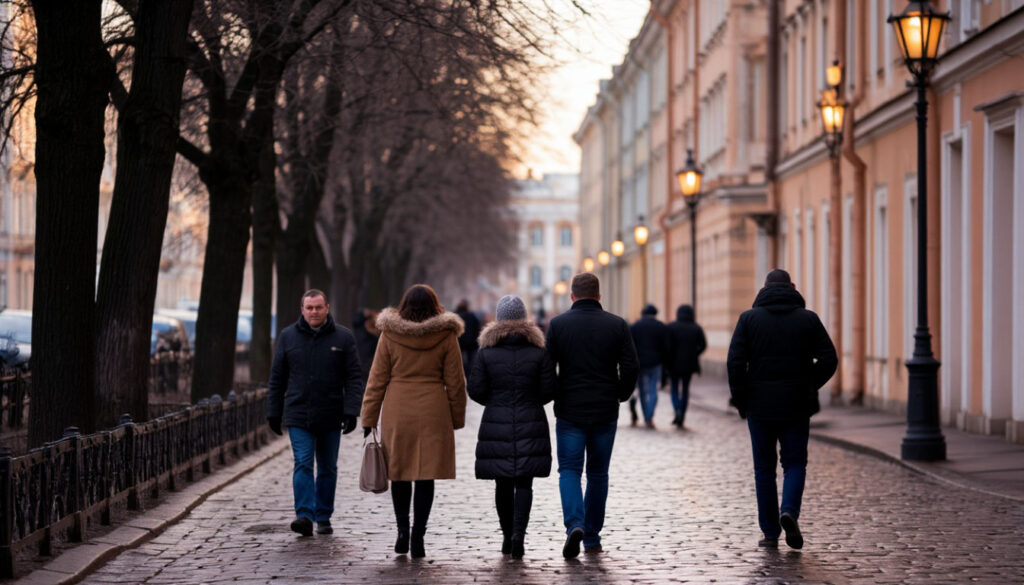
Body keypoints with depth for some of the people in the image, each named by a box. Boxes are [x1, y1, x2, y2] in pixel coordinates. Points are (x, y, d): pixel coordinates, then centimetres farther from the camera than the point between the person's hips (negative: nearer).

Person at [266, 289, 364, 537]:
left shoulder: (343, 338, 1)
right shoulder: (288, 337, 4)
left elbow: (354, 378, -1)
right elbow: (277, 379, 9)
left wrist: (351, 411, -11)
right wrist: (273, 413, 7)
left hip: (330, 417, 1)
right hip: (298, 416, 0)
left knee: (328, 468, 9)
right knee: (303, 464, -13)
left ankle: (323, 517, 19)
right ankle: (304, 515, -20)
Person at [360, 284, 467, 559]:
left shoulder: (389, 334, 0)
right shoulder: (446, 336, 0)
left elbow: (377, 379, 2)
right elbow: (455, 382, 4)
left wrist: (369, 420, 6)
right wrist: (457, 419, 13)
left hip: (397, 412, 1)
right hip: (433, 412, 0)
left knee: (400, 473, 13)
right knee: (426, 475, 3)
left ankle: (403, 531, 9)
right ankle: (418, 536, 0)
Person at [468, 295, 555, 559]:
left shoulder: (486, 353, -4)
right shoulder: (539, 353, -3)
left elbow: (476, 391, -4)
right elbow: (549, 391, -3)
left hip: (496, 426, 1)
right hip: (531, 425, 0)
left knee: (503, 485, 12)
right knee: (524, 484, 2)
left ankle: (507, 536, 21)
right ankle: (518, 534, -15)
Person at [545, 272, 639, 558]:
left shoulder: (558, 324, -3)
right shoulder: (617, 325, -1)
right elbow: (630, 368, -4)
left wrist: (554, 396, 11)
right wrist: (621, 395, 13)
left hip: (569, 411, -1)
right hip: (605, 412, 1)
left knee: (569, 470, 5)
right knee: (597, 473, 12)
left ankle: (575, 524, -18)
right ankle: (592, 537, 16)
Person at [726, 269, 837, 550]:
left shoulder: (749, 318, 0)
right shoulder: (808, 319, 2)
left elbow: (735, 362, -8)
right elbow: (829, 359, -3)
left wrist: (741, 400, 1)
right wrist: (809, 388, 10)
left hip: (759, 407, 0)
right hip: (797, 406, 0)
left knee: (764, 467, 9)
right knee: (795, 463, 9)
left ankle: (770, 532, 8)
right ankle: (789, 510, -17)